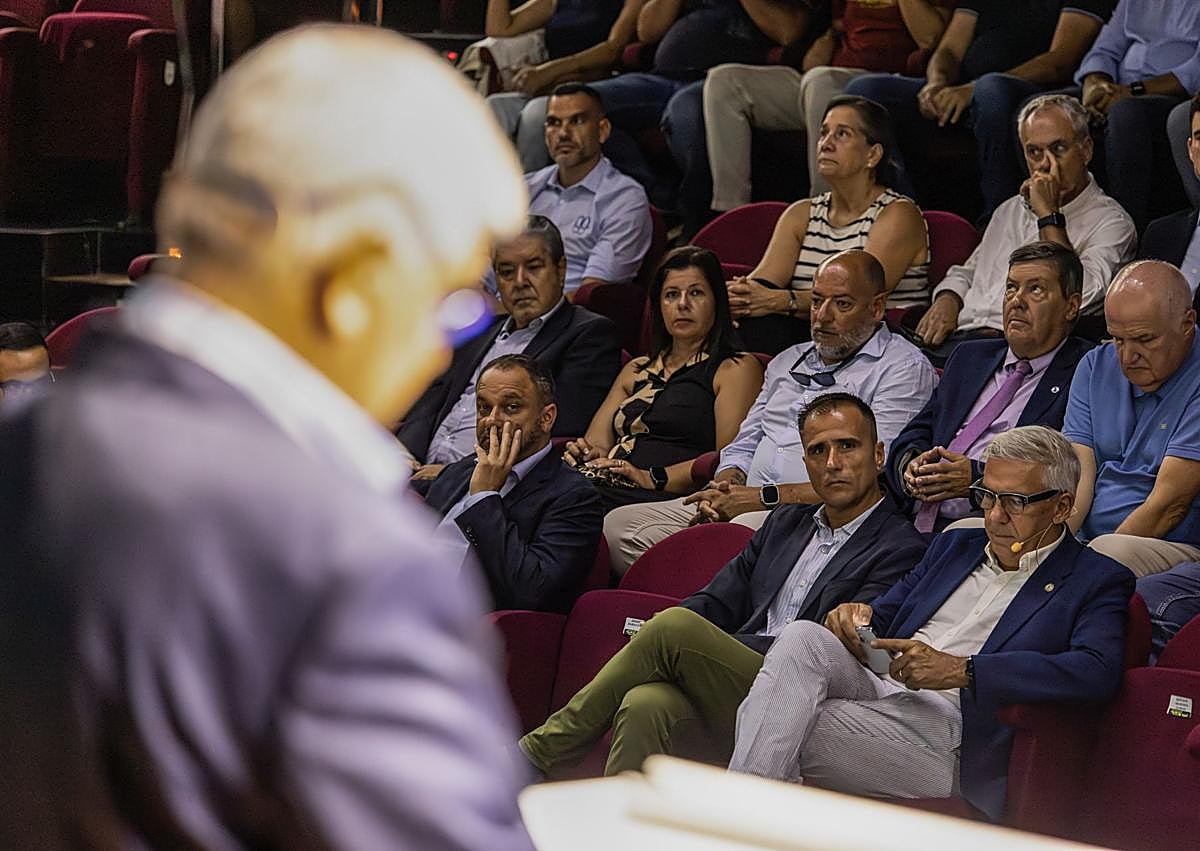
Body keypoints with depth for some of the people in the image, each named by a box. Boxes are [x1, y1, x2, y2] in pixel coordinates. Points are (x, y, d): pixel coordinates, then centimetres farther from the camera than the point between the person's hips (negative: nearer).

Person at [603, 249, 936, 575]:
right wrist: (723, 489, 1)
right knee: (619, 524, -12)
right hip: (746, 505, 8)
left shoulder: (905, 367, 0)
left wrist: (765, 497, -15)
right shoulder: (787, 361, 26)